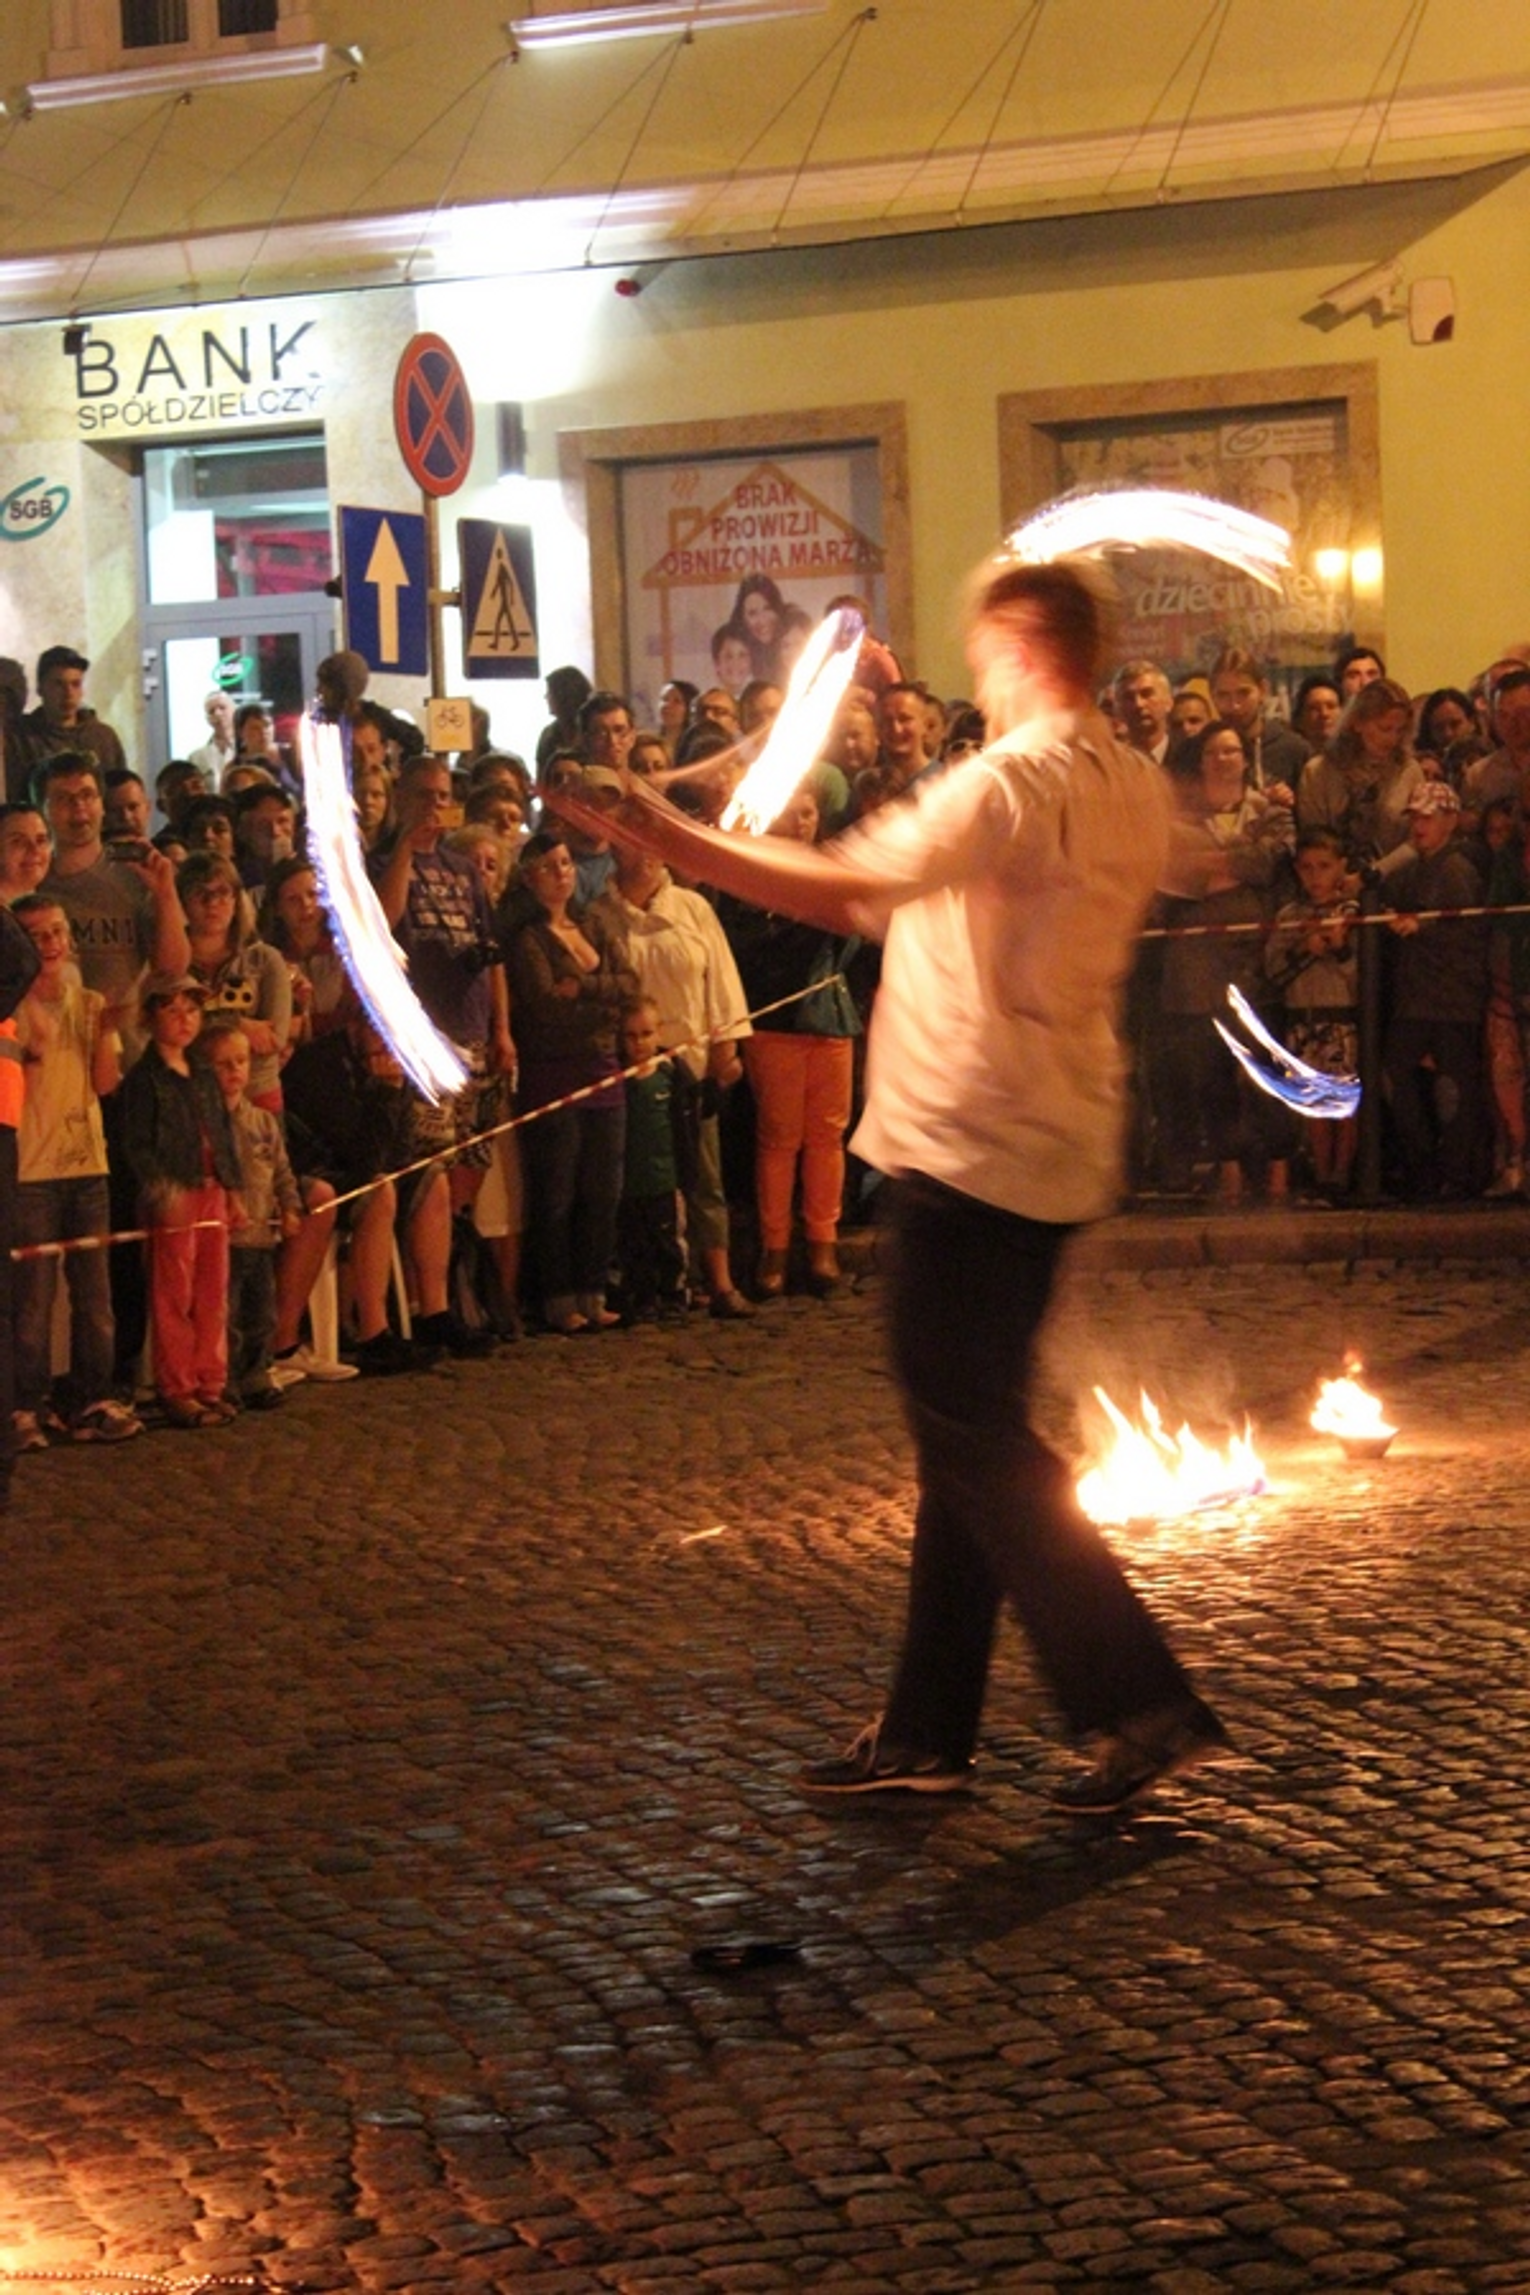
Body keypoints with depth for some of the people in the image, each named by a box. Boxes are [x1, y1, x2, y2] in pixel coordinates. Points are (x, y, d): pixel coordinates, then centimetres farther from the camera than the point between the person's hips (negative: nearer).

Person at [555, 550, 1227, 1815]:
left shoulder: (1016, 780, -18)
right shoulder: (1139, 794, 11)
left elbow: (847, 889, -26)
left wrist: (678, 841, -21)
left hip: (970, 1145, -9)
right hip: (1054, 1143, 9)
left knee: (976, 1439, -4)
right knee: (973, 1436, 12)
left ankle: (1143, 1701, -5)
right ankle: (927, 1732, 19)